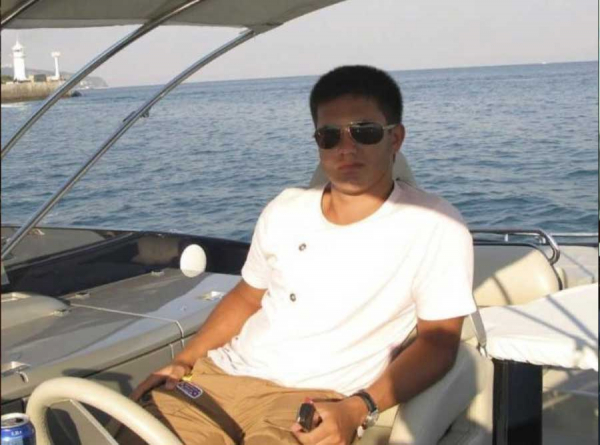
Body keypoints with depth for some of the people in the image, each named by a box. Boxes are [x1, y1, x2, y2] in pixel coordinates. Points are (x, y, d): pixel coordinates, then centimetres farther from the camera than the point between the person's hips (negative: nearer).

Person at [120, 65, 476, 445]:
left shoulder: (435, 226, -7)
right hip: (220, 372, 5)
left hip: (313, 399, -4)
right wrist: (184, 362, 8)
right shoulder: (286, 210, 10)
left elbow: (437, 342, -6)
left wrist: (357, 410, -20)